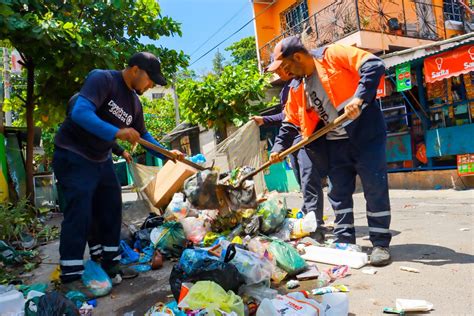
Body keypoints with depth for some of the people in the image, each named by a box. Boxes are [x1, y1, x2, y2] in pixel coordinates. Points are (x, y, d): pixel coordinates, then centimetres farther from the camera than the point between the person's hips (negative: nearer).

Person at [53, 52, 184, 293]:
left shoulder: (134, 102, 6)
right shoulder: (102, 79, -18)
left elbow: (143, 135, 15)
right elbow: (80, 112, -32)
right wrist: (117, 132, -41)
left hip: (101, 161, 9)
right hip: (73, 157, -9)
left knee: (110, 212, 10)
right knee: (80, 215, -12)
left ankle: (109, 267, 22)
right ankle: (70, 280, -2)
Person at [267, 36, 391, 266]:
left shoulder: (333, 55, -9)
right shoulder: (297, 90, 9)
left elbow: (374, 65, -17)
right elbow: (291, 122, 15)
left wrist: (359, 98, -28)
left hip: (365, 135, -6)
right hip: (336, 143, 7)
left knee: (375, 189, -2)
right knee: (339, 193, 9)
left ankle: (380, 244, 12)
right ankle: (344, 241, 22)